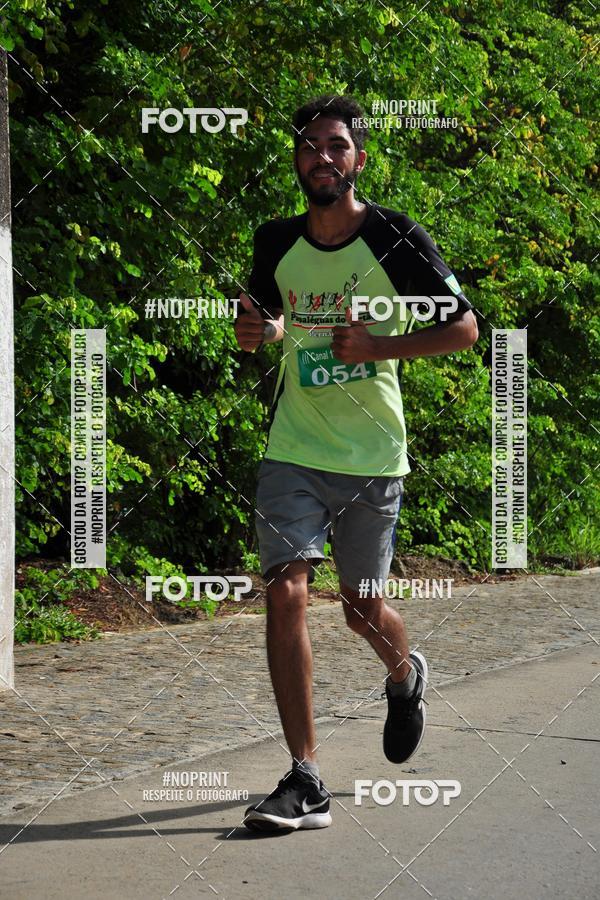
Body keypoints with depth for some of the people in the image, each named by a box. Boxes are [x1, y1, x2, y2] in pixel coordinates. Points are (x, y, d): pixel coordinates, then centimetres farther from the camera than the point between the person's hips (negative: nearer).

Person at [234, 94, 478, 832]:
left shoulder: (397, 240, -8)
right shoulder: (276, 243, 2)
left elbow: (463, 328, -4)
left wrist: (378, 346, -17)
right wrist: (258, 331, -6)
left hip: (372, 455, -2)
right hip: (292, 451, 2)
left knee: (362, 609, 8)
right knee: (285, 593, -13)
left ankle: (405, 678, 47)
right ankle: (305, 783, -11)